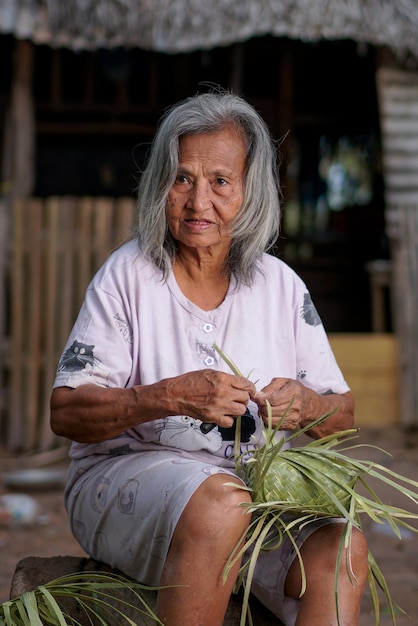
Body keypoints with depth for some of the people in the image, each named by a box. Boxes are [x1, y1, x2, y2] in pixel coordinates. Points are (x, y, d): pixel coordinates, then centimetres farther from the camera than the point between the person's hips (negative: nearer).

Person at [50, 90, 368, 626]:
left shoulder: (280, 286, 6)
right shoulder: (128, 275, -4)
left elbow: (342, 414, 11)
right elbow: (64, 412, -9)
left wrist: (305, 405, -13)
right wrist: (171, 396, -25)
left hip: (254, 485, 4)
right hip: (123, 474, -3)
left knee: (343, 549, -25)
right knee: (221, 500, -36)